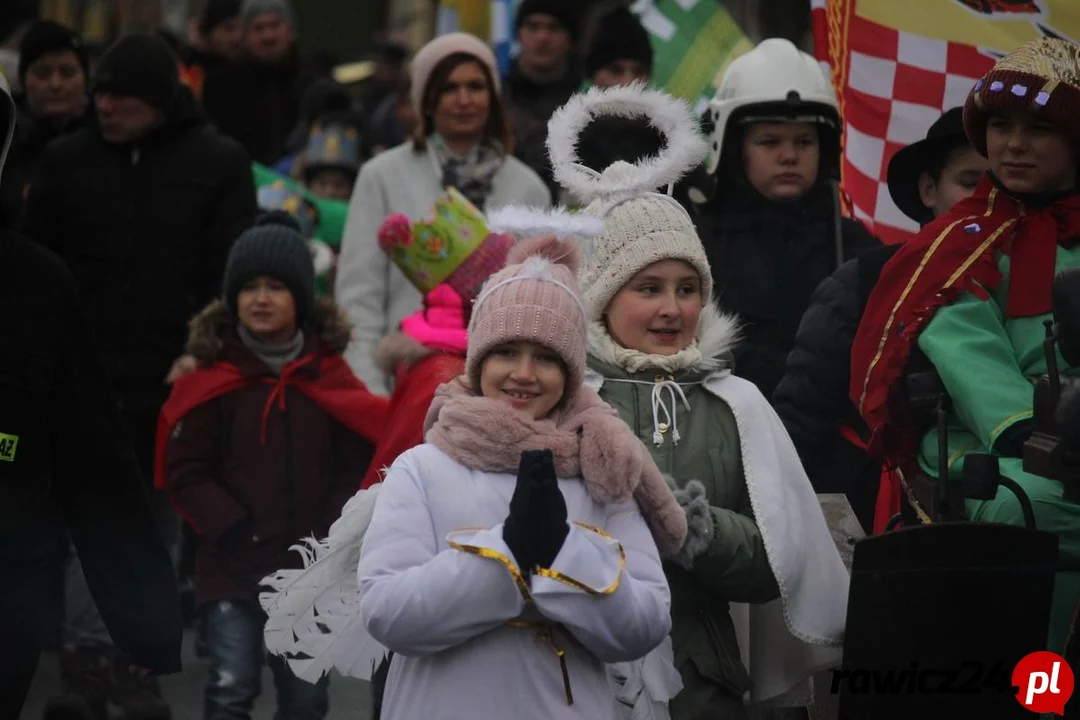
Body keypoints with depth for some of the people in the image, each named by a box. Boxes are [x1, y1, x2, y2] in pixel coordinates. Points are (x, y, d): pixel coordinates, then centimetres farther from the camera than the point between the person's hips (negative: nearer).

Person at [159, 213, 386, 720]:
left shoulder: (329, 376, 4)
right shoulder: (212, 378, -2)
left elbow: (356, 465, 3)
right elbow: (185, 472, -3)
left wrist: (331, 538, -7)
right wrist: (234, 531, -12)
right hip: (232, 566, -2)